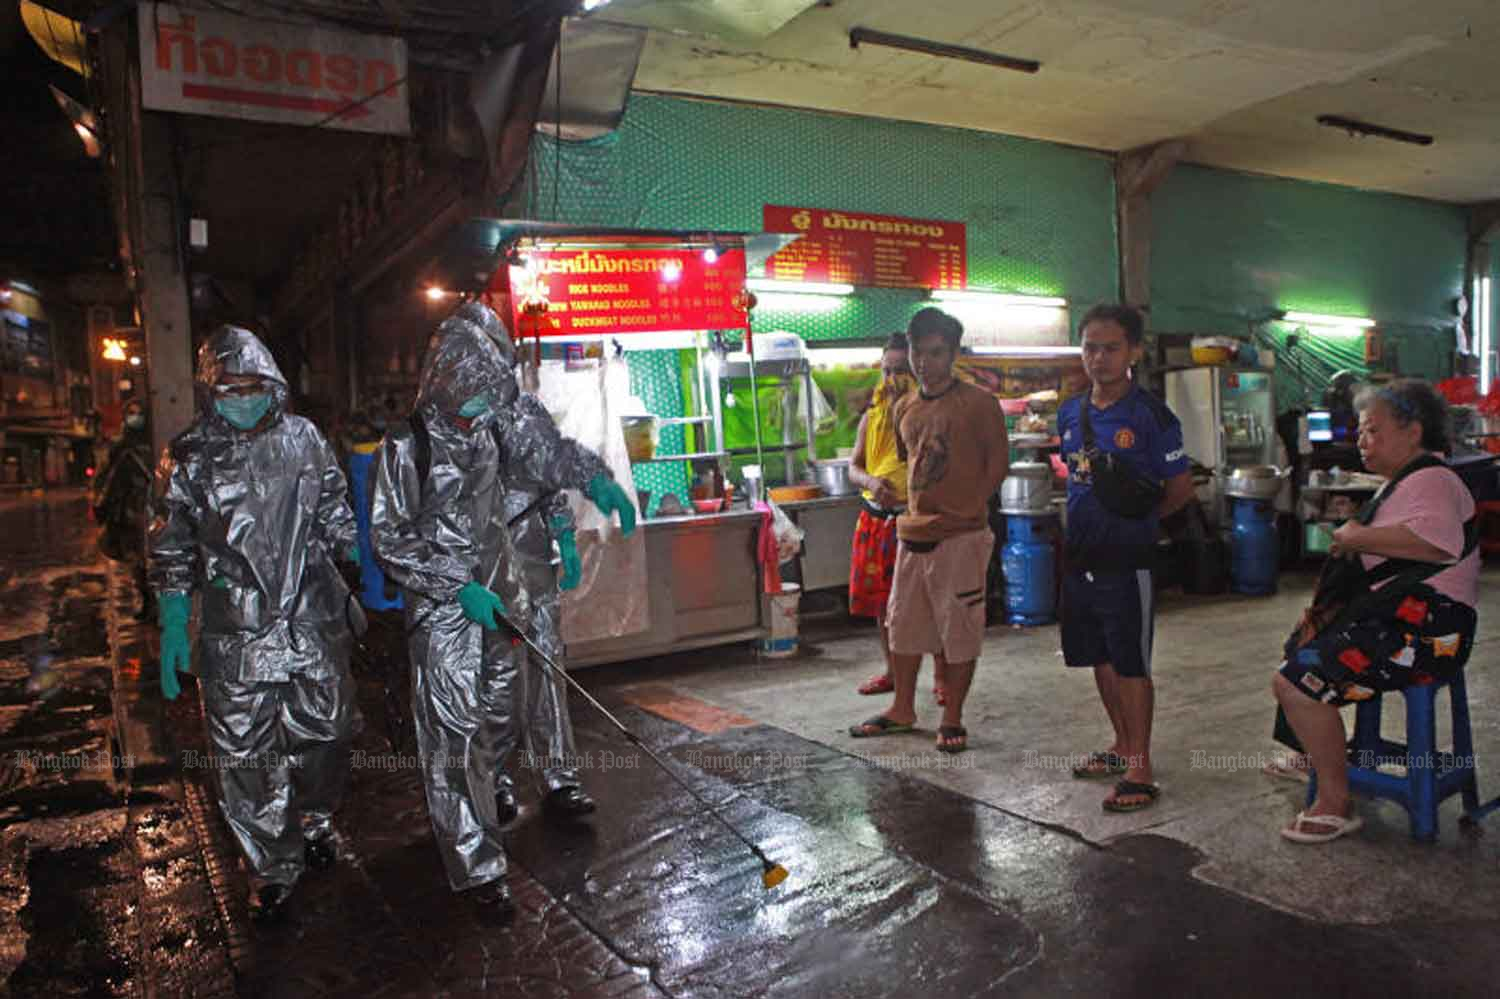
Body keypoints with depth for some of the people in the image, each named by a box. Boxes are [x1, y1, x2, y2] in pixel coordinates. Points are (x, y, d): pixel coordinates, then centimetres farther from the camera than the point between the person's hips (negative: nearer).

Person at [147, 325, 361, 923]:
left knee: (325, 734, 14)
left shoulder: (303, 439, 3)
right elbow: (170, 552, 3)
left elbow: (336, 520, 14)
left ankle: (314, 822, 41)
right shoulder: (188, 459, -2)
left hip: (314, 625, 2)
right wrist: (172, 631, 0)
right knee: (246, 755, 2)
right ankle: (273, 867, 20)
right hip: (236, 636, -2)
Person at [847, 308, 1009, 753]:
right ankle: (902, 711, 29)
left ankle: (952, 719, 16)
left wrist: (968, 508, -8)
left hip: (960, 536, -6)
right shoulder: (904, 408, 12)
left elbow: (998, 462, -5)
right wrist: (912, 507, 15)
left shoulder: (977, 403, -5)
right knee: (903, 623, 14)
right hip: (912, 533, 6)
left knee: (959, 628, 3)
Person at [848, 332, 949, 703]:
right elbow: (854, 466, 10)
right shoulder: (872, 416, 11)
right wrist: (871, 482, -12)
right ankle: (892, 672, 27)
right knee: (881, 599, 12)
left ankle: (940, 676, 10)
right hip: (877, 517, 5)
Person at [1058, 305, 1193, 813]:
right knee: (1099, 658, 16)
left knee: (1131, 664, 1)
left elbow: (1181, 488, -6)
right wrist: (1086, 520, 11)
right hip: (1080, 556, 6)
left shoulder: (1150, 414, -11)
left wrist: (1136, 518, -1)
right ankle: (1122, 745, 33)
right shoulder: (1070, 413, 7)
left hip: (1126, 560, -6)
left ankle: (1140, 768, 12)